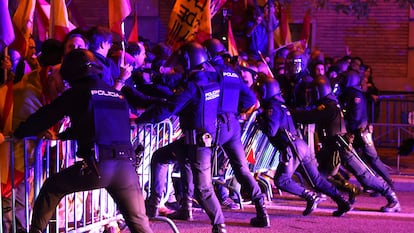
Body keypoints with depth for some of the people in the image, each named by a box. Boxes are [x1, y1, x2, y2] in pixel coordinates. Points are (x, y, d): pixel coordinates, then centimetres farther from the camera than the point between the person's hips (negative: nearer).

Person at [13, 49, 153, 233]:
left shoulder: (78, 92, 6)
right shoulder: (117, 94, 23)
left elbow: (45, 117, 11)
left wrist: (19, 133, 28)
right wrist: (64, 135, 49)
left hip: (98, 167, -4)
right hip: (126, 167, 5)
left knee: (51, 188, 19)